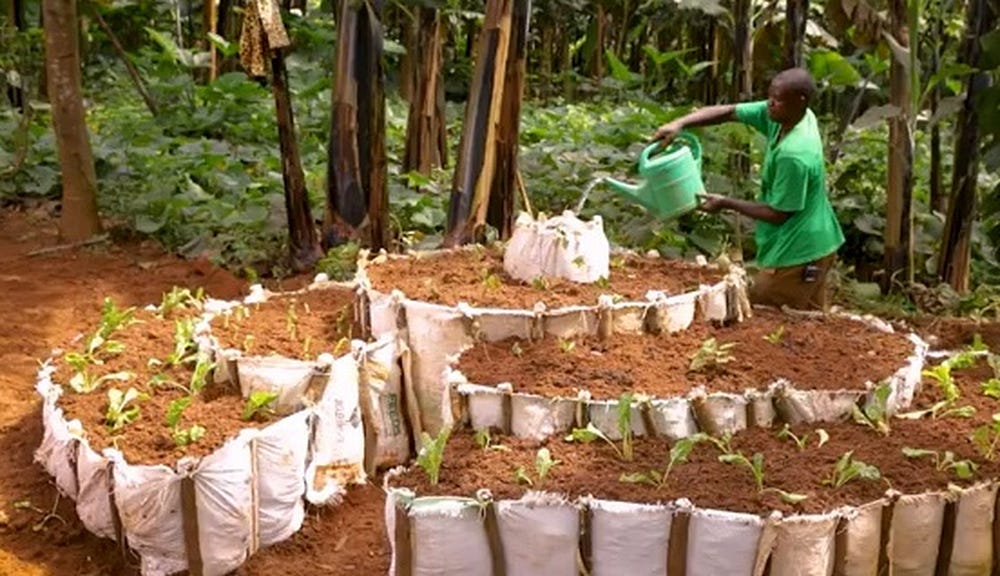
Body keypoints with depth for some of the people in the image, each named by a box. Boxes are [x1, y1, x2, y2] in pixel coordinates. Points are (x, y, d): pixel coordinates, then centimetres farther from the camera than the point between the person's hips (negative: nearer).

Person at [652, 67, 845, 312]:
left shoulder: (794, 155, -30)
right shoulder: (783, 115, -5)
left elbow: (778, 214, -21)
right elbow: (728, 112, -3)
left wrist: (727, 204, -13)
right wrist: (680, 123, -17)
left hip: (799, 255, -9)